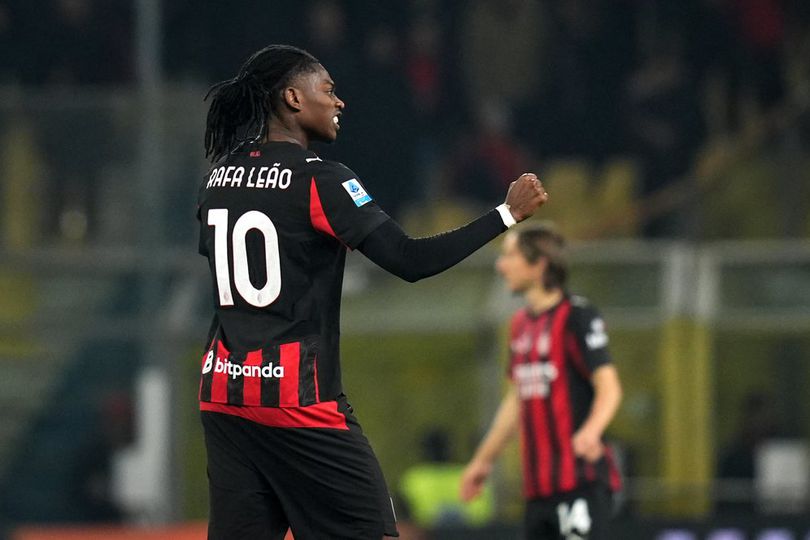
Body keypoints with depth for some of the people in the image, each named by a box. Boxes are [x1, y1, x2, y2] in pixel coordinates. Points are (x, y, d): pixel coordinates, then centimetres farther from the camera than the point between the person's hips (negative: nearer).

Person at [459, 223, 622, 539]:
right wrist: (484, 460, 31)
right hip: (539, 484, 9)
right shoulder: (521, 323, 16)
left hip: (580, 479, -9)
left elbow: (609, 387, -17)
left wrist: (591, 431, -36)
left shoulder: (577, 317, -9)